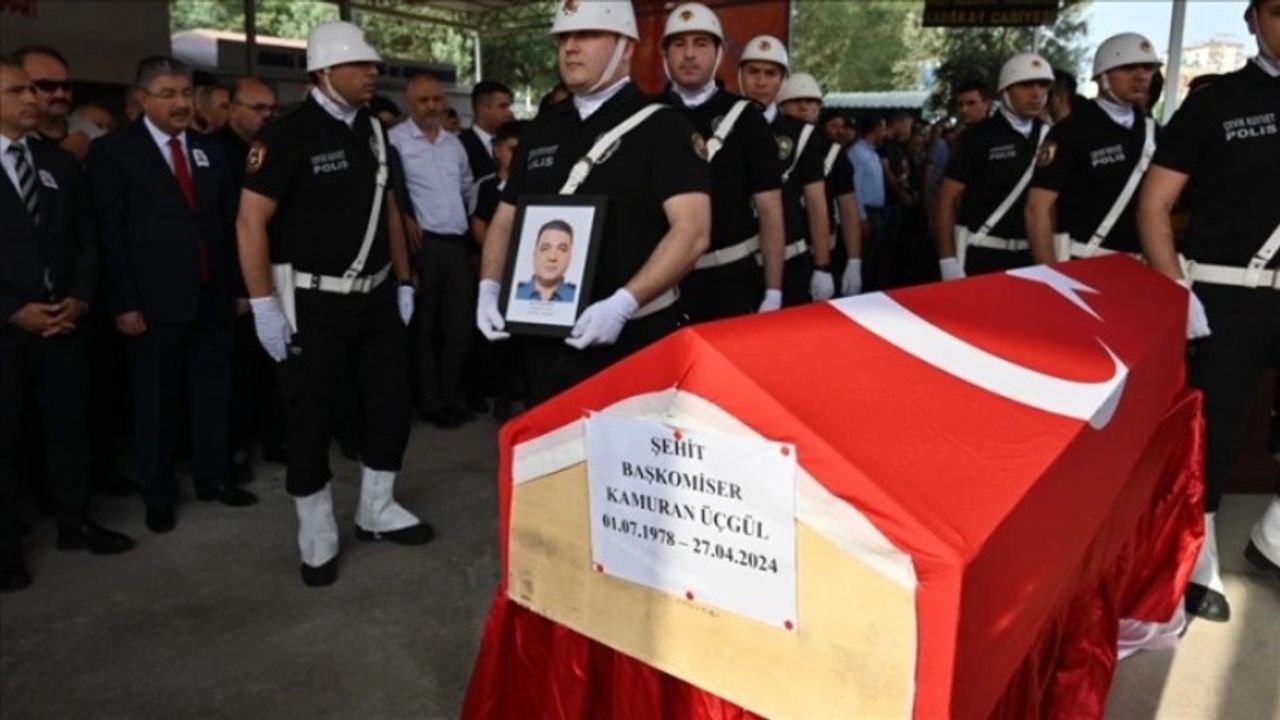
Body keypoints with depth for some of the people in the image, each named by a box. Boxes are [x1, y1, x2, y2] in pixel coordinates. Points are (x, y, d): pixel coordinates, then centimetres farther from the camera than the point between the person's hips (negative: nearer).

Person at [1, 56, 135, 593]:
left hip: (64, 321, 4)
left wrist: (80, 298, -4)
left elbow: (86, 237, 10)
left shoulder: (59, 162, 10)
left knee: (70, 423, 11)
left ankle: (75, 522, 26)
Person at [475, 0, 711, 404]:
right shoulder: (541, 129, 12)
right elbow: (506, 218, 17)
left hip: (632, 338, -5)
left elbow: (692, 231, -17)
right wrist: (490, 288, -1)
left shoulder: (660, 126, -6)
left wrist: (623, 303, -26)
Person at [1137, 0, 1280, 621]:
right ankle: (1199, 568, 21)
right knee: (1212, 435, 4)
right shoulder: (1216, 101, 0)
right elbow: (1154, 206, -2)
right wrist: (1178, 294, -11)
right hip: (1225, 297, -3)